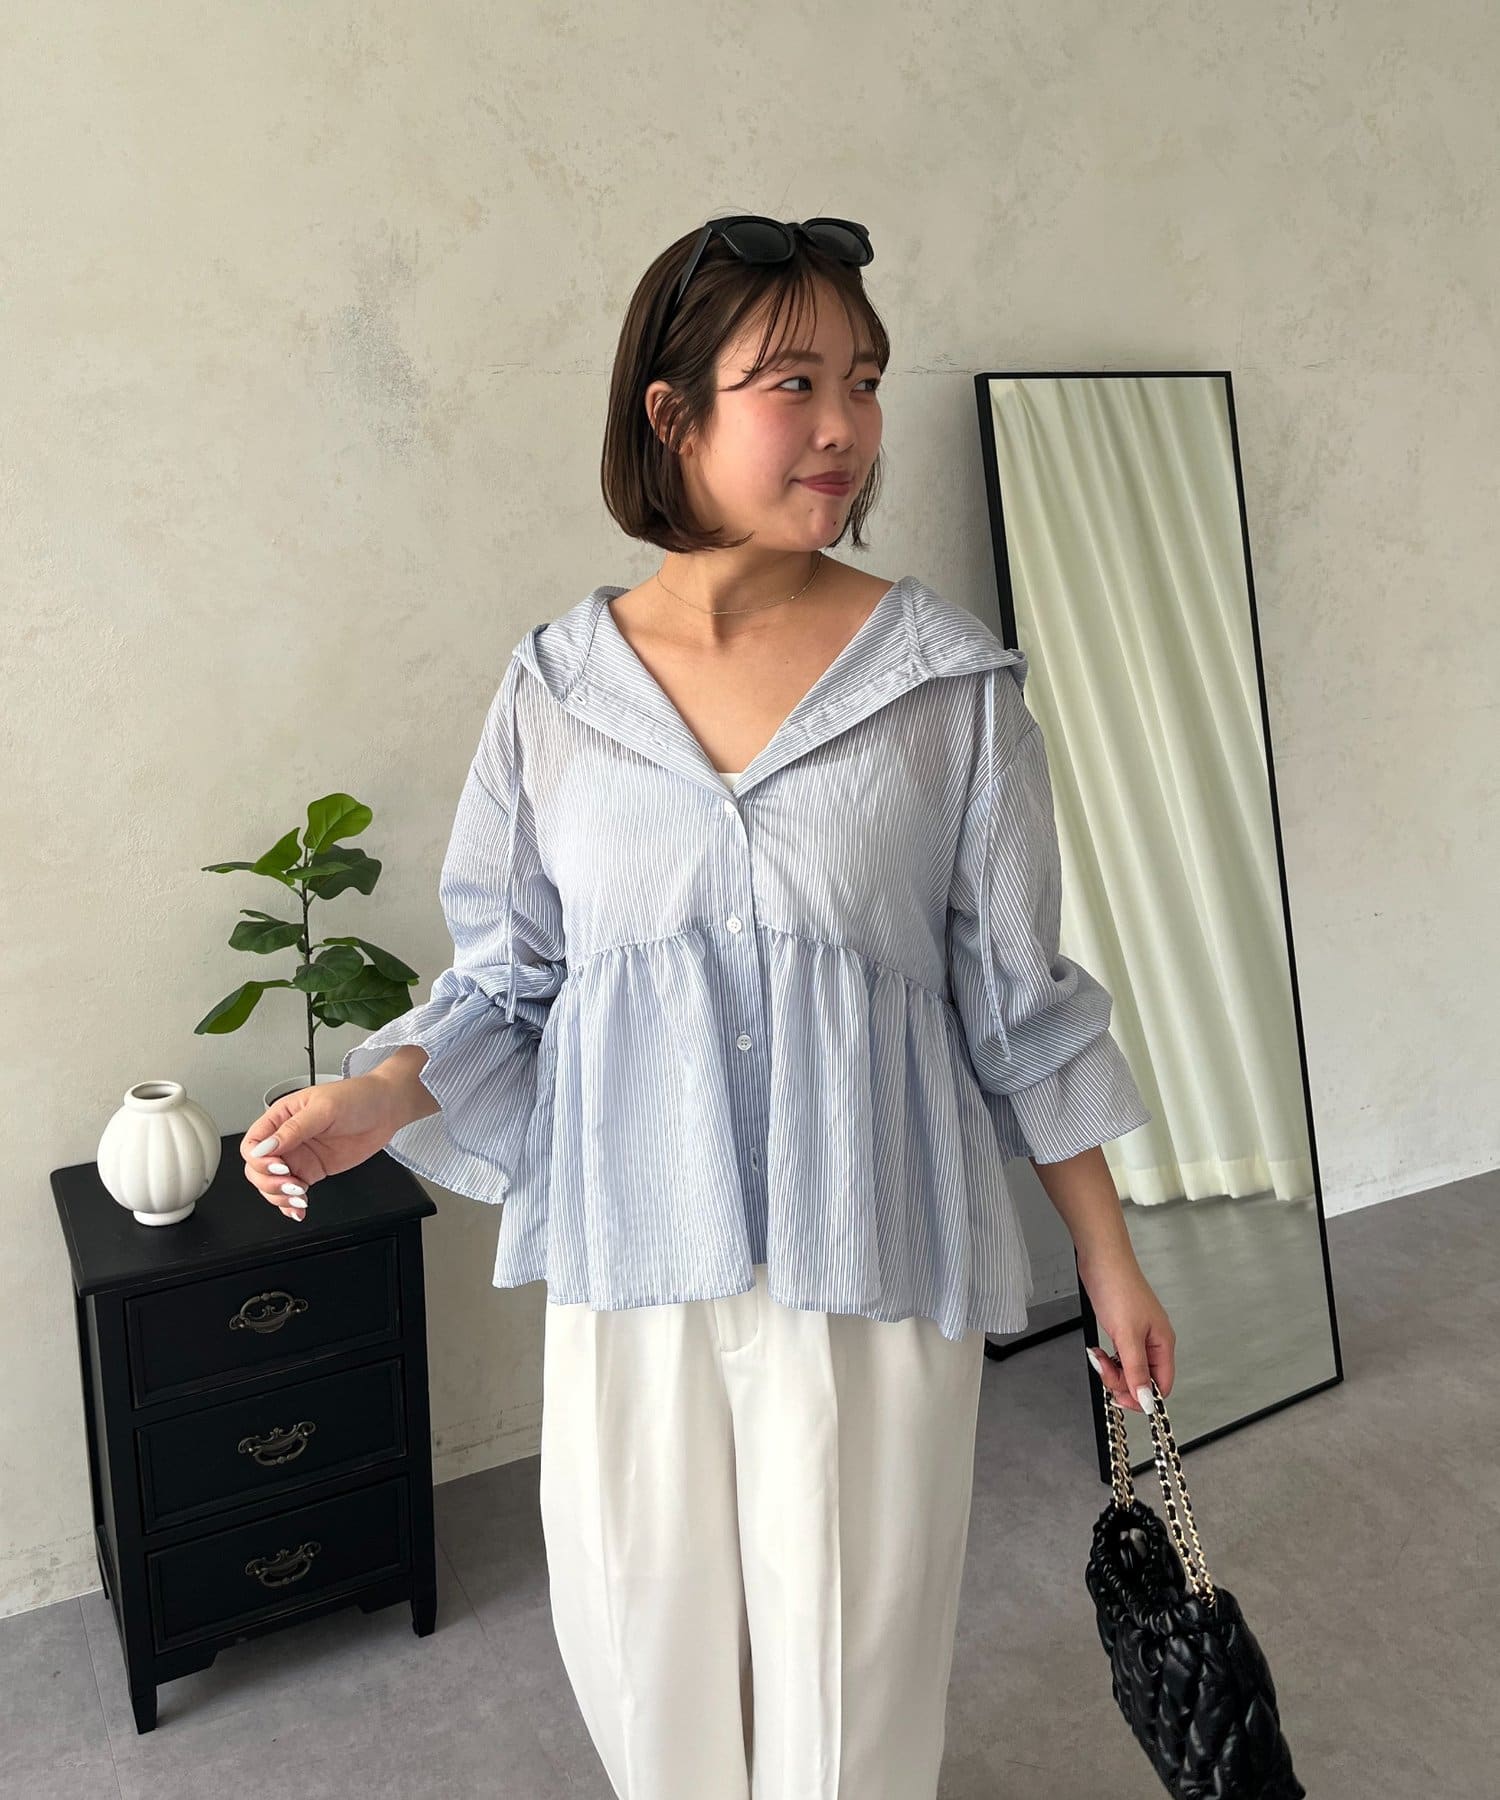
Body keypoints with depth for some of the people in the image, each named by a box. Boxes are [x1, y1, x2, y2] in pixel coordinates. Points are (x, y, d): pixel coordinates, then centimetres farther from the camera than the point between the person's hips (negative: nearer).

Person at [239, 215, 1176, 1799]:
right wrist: (377, 1099, -11)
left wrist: (1107, 1254, 4)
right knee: (647, 1664, 17)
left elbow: (1016, 1001, 1)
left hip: (870, 1255, -1)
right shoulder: (555, 687, 0)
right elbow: (506, 981, 6)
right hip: (630, 1257, 2)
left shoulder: (949, 681, -4)